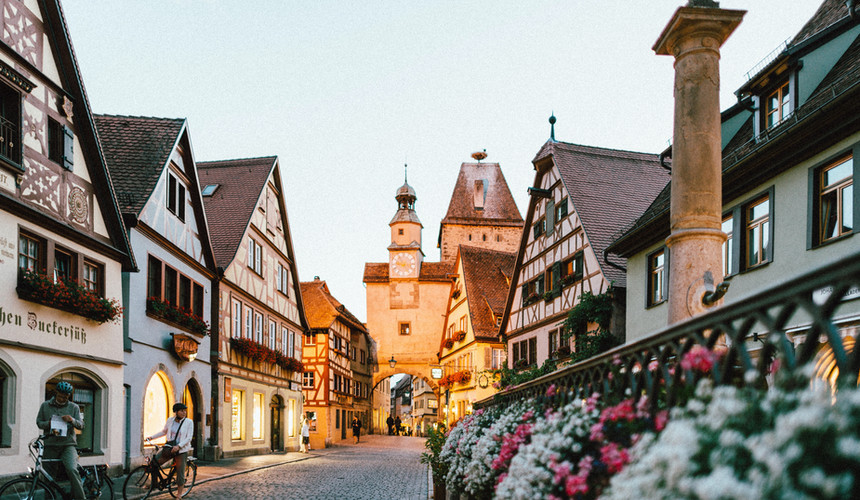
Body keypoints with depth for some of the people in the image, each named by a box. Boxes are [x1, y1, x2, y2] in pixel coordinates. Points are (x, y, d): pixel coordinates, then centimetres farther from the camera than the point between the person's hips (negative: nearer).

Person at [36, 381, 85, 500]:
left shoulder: (74, 407, 7)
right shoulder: (45, 406, 10)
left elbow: (81, 425, 5)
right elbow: (38, 422, 12)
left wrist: (72, 420, -16)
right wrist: (48, 424, -9)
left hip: (68, 445, -2)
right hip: (50, 445, 2)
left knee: (72, 469, -24)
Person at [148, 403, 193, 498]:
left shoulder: (189, 422, -6)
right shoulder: (170, 420, 3)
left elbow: (189, 437, -11)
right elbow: (164, 431, 19)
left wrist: (178, 446, -24)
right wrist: (152, 437, 10)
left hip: (181, 450, -3)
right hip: (169, 448, 3)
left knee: (180, 473, -2)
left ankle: (179, 494, 13)